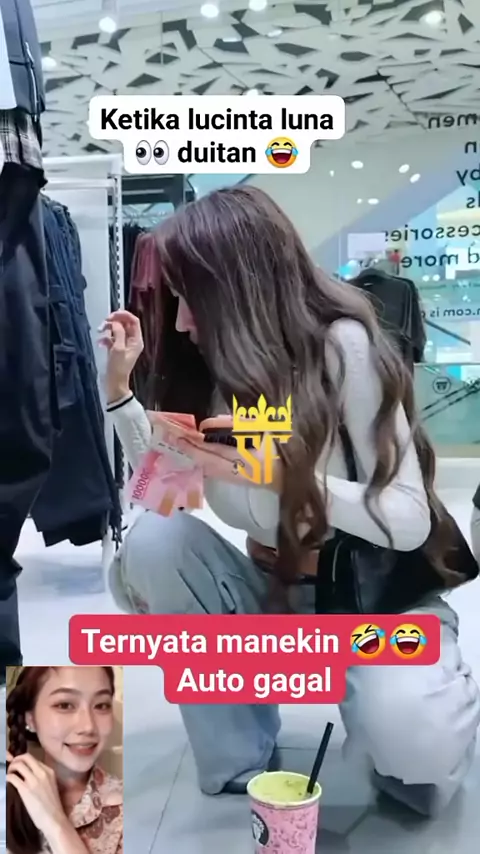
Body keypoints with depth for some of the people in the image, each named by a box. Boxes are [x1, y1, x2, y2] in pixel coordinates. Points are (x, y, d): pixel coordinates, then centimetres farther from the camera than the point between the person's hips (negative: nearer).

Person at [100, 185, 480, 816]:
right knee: (153, 539, -21)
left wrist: (277, 472, -31)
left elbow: (409, 521, -21)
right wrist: (120, 384, -6)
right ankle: (242, 768, -6)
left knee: (405, 731, -34)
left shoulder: (342, 346, -21)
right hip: (275, 595, 5)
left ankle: (415, 733, 7)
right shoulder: (221, 368, -4)